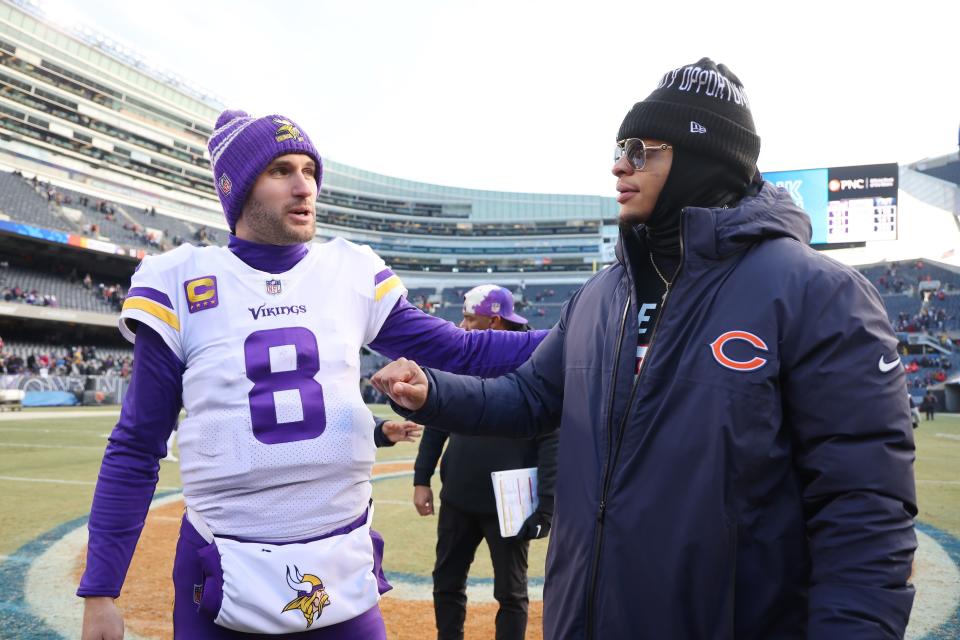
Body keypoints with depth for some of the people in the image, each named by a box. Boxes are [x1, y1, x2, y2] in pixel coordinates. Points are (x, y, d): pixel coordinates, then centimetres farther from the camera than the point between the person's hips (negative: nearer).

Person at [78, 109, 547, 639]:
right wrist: (100, 592, -4)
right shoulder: (182, 287, -6)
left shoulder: (352, 275, 1)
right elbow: (135, 449, -2)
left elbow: (459, 352, 2)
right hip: (224, 581, -1)